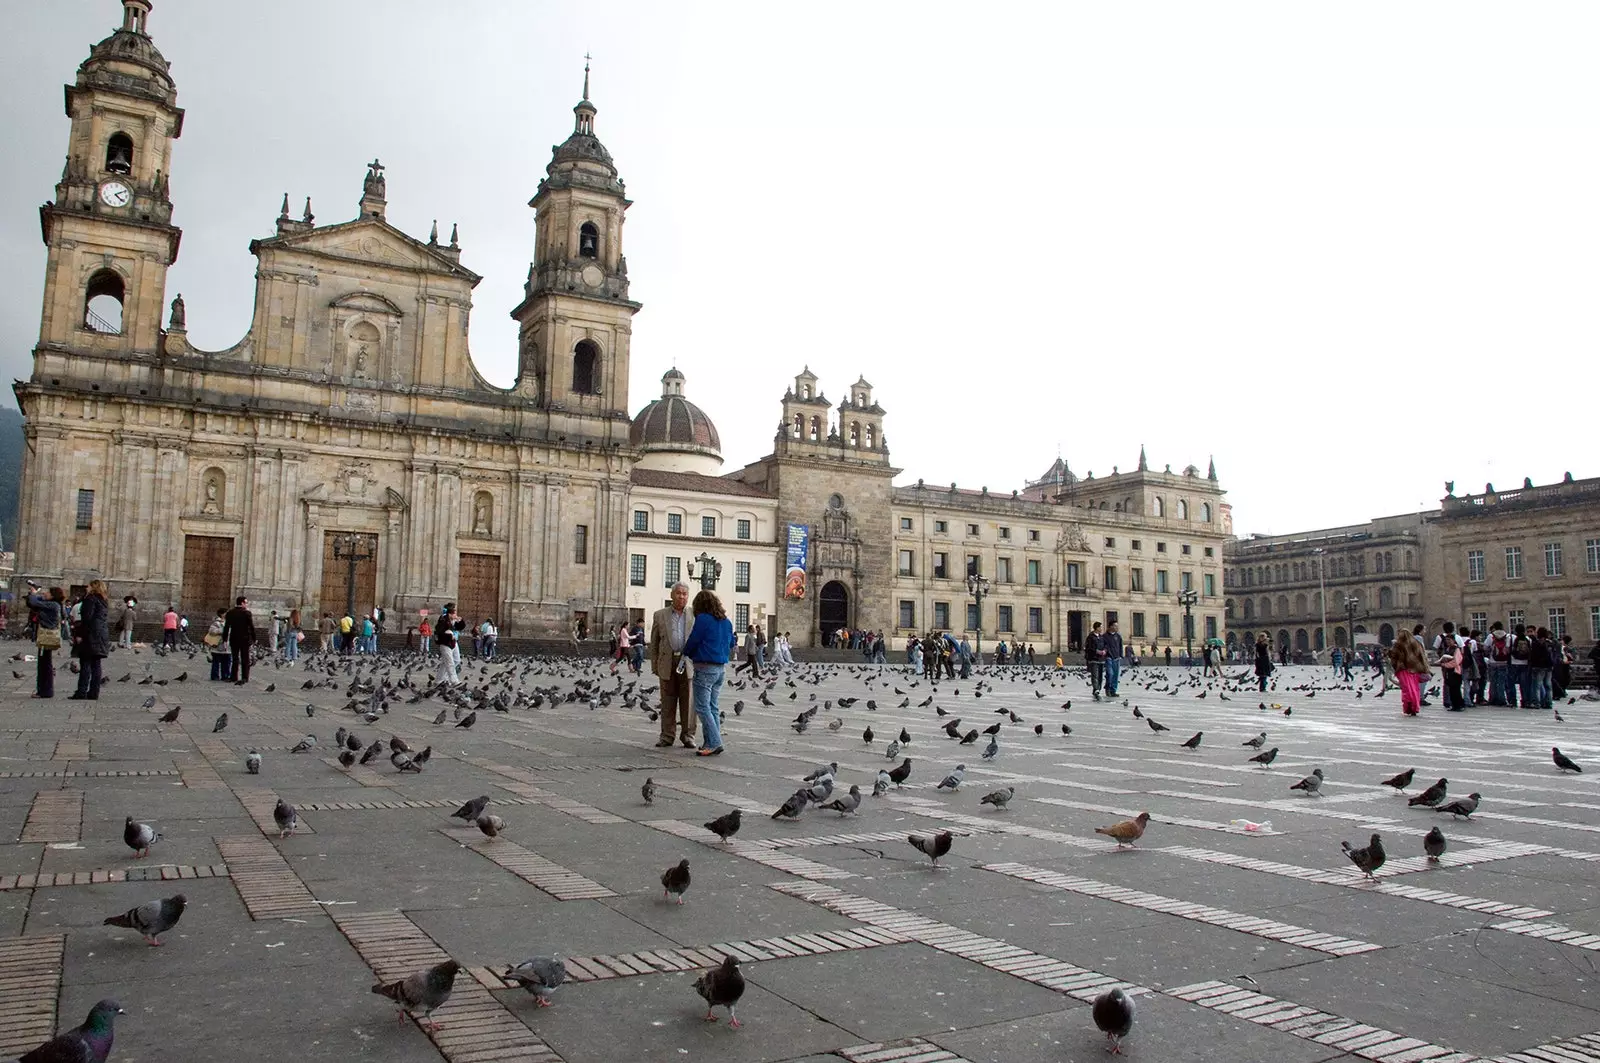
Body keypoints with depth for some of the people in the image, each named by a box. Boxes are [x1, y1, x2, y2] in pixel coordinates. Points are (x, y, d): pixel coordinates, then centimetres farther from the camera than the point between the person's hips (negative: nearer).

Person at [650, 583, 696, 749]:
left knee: (688, 701, 0)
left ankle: (688, 736, 8)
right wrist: (655, 666, 6)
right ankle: (667, 736, 13)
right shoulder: (660, 615, 9)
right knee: (667, 702, 6)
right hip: (667, 663, 1)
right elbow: (654, 643, 11)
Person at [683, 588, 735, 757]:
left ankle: (714, 743, -10)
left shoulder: (703, 619, -10)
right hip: (721, 667, 8)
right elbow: (731, 645, 20)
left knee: (702, 707, -4)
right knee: (712, 707, 14)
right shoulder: (726, 622, 11)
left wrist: (686, 653, 14)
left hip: (705, 667, -8)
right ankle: (712, 743, 14)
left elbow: (692, 642, -6)